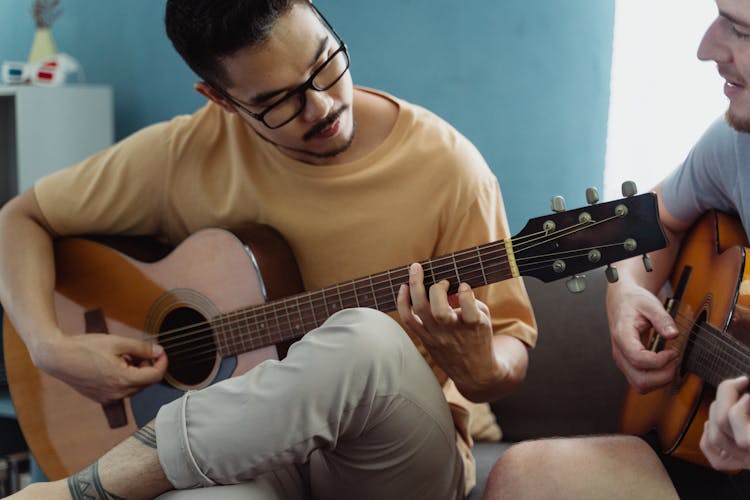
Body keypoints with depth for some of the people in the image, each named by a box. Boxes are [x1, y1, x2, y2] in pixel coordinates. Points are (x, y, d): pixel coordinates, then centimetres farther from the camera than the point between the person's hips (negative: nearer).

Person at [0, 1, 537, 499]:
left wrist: (480, 368, -25)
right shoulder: (188, 154, -4)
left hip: (399, 450, 2)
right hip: (244, 439, -1)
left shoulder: (446, 166, -8)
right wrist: (52, 347, -9)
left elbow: (511, 347, 0)